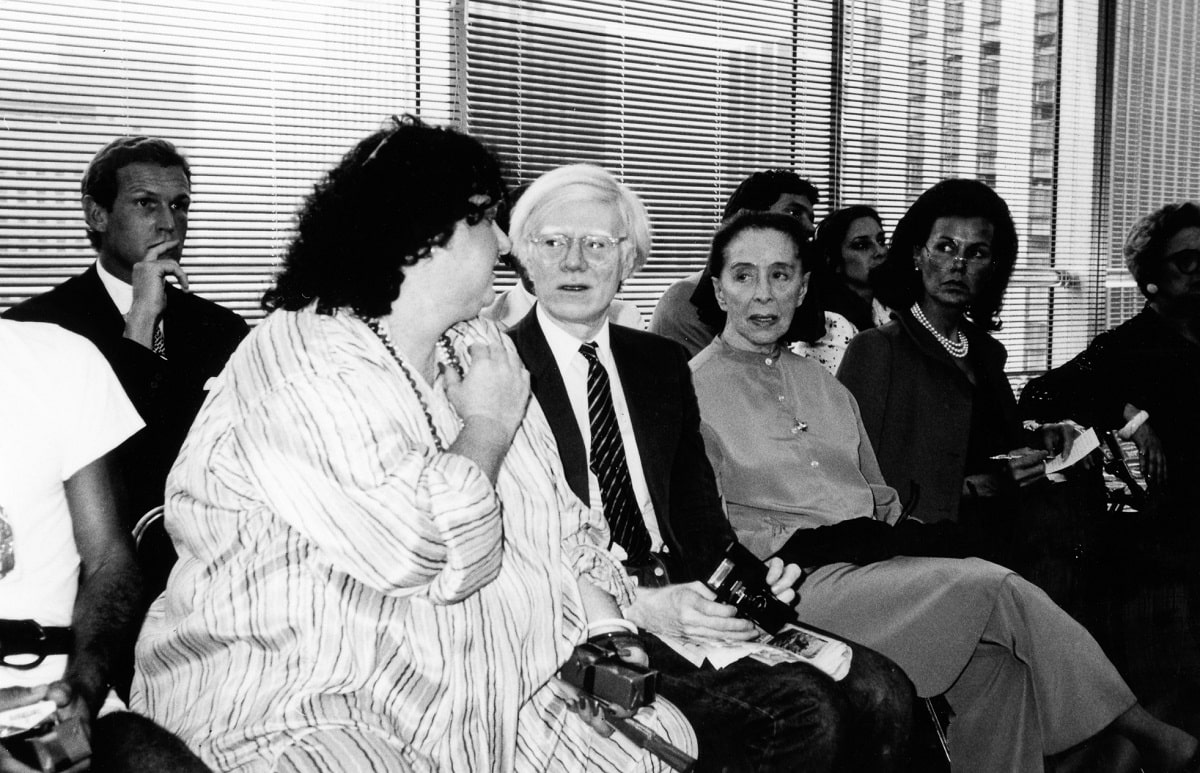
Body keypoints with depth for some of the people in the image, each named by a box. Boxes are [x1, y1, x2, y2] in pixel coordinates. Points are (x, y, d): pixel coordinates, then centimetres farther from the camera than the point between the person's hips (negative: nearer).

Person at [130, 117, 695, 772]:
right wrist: (488, 424, -12)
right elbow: (431, 551, -28)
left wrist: (604, 632, -3)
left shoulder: (479, 349, 8)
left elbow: (555, 522, 12)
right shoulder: (302, 367, -17)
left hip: (486, 690, 7)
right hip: (300, 712, -7)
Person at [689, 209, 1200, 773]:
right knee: (993, 588, -18)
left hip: (873, 564, 6)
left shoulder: (822, 383, 22)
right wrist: (785, 539, -14)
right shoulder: (693, 389, 1)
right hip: (800, 582, -6)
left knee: (996, 650, -19)